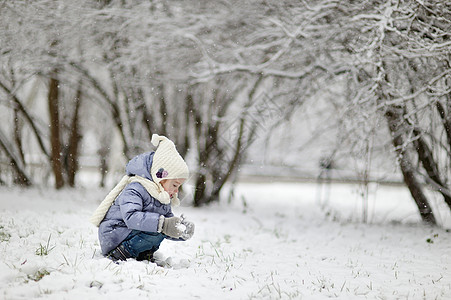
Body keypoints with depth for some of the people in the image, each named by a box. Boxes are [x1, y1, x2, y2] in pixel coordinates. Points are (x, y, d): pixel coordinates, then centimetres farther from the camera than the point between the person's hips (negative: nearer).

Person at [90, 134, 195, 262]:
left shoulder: (163, 197, 11)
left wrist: (182, 233, -11)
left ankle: (144, 255, 3)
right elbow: (131, 217, -33)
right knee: (157, 228, -24)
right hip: (114, 236, -9)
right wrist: (162, 224, -40)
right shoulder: (134, 189, -18)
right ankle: (121, 254, -19)